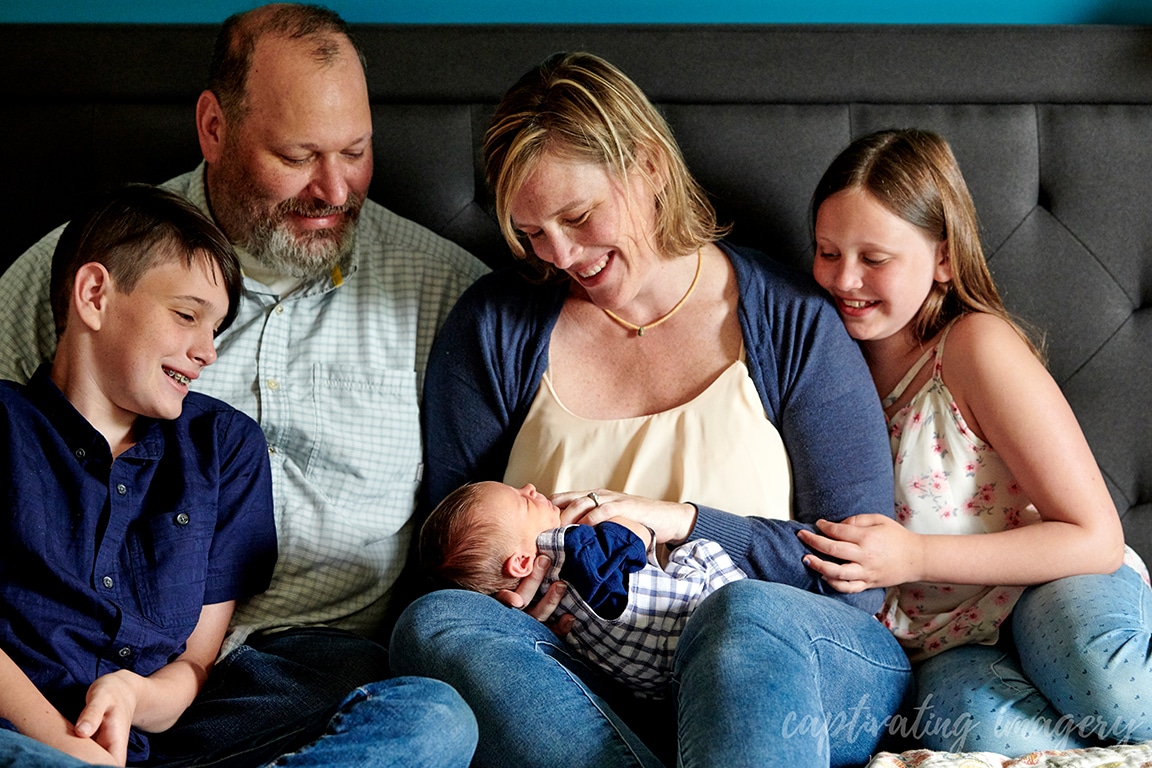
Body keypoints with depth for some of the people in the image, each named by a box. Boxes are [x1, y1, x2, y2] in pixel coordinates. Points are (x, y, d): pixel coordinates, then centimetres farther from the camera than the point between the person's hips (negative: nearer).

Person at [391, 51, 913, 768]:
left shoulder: (793, 323, 2)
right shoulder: (495, 327, 8)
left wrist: (680, 521, -14)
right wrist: (502, 592, -11)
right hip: (583, 691, 3)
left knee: (746, 613, -38)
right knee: (435, 622, -29)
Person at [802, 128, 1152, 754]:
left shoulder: (975, 345, -9)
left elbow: (1096, 538, -12)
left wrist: (915, 557, -20)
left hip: (1053, 592, -3)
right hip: (947, 646, 3)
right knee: (976, 726, -35)